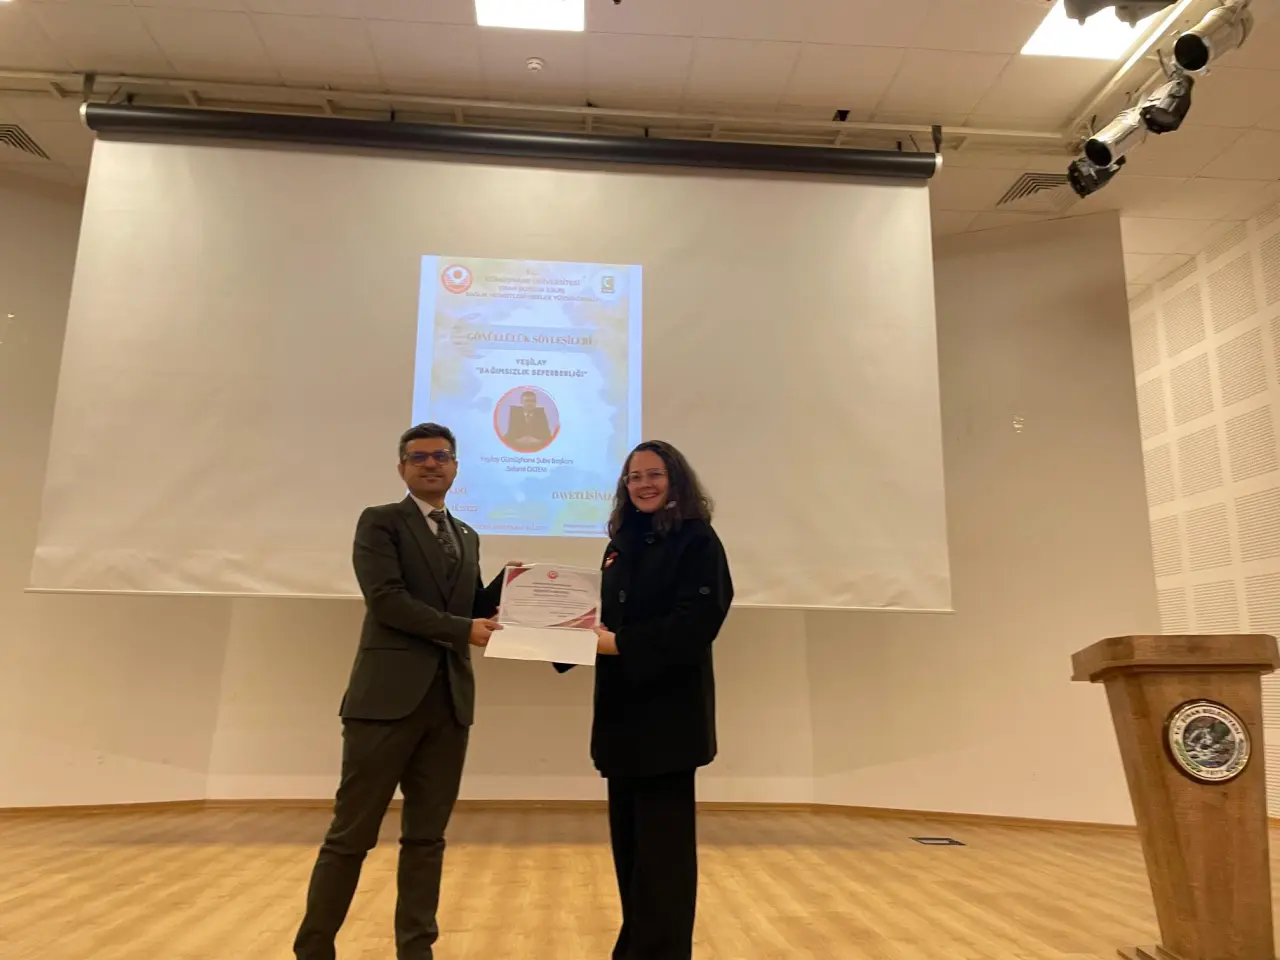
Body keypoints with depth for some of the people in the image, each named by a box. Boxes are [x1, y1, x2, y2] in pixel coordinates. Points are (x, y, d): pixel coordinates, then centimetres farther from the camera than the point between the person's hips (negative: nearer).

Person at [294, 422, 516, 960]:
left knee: (426, 838, 11)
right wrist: (462, 630, -15)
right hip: (390, 695, -5)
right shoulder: (380, 522, 0)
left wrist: (507, 583, -1)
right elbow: (385, 599, -13)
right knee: (351, 836, 3)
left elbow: (471, 610, 16)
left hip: (449, 701, 5)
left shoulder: (466, 537, 18)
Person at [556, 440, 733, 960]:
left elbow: (698, 621, -18)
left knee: (662, 842, -2)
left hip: (669, 708, -7)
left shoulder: (697, 540, -7)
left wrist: (619, 643, -24)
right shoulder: (622, 543, 13)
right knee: (628, 838, 14)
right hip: (622, 707, 7)